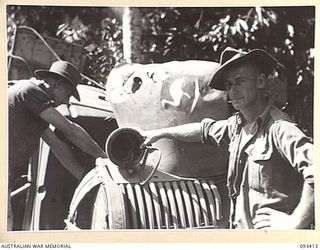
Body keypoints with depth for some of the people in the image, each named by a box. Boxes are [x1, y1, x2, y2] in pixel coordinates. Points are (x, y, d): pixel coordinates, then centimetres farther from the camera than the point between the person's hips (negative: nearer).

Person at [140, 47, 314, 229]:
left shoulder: (279, 128, -18)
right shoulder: (237, 125, 10)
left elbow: (315, 169, -30)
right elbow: (205, 129, 29)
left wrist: (296, 223, -28)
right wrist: (160, 133, 33)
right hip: (240, 228, 7)